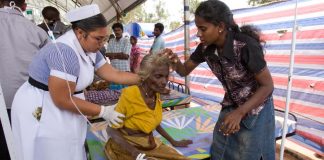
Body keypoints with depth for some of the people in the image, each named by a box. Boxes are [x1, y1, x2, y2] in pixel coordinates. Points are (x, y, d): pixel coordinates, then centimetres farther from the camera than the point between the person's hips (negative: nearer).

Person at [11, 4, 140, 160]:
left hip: (64, 114, 8)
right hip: (39, 112, -8)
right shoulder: (64, 52, -28)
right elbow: (63, 100, -26)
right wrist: (103, 111, -20)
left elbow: (115, 74, -1)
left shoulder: (90, 51, 1)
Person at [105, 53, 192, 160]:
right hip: (127, 147, -6)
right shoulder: (129, 94, -24)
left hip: (151, 145, 6)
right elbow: (111, 129, -16)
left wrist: (173, 141, 14)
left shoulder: (156, 94, -4)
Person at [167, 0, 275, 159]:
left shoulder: (246, 45, -29)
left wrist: (239, 112, -30)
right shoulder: (206, 48, -12)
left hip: (255, 108, -5)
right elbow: (185, 70, 0)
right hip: (230, 106, 5)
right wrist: (175, 61, -23)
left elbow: (268, 85, -21)